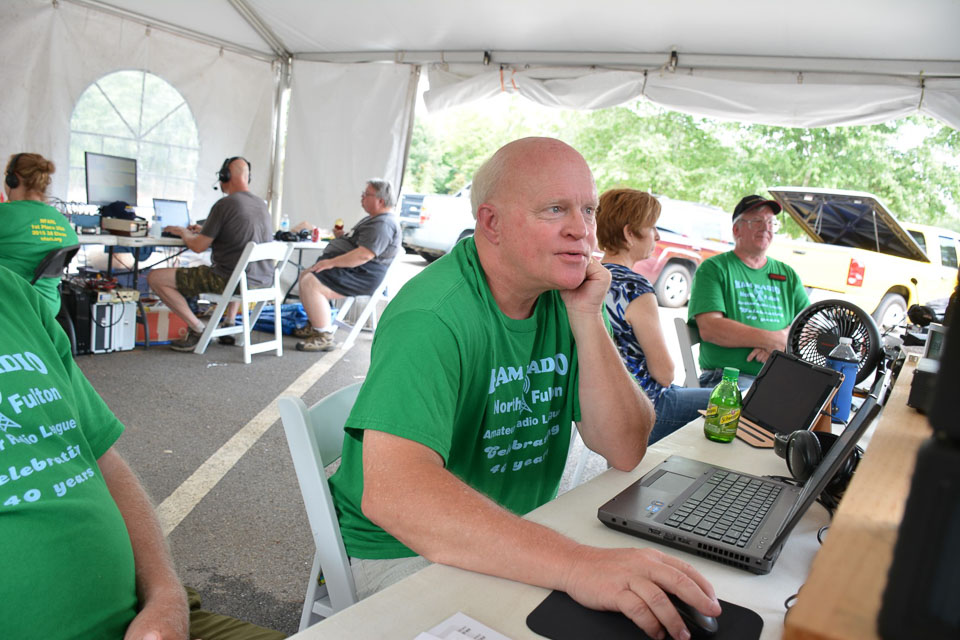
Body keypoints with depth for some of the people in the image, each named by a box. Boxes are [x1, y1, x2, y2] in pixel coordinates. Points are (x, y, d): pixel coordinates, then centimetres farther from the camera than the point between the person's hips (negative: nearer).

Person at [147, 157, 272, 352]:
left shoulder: (224, 204, -12)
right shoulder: (261, 204, 10)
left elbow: (198, 247, -7)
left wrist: (183, 232, 15)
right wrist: (204, 230, 30)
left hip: (230, 280, -8)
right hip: (264, 280, 8)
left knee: (155, 277, 1)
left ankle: (197, 328, 1)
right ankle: (230, 322, 32)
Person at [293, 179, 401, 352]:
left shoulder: (383, 224, -19)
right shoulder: (374, 219, 18)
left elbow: (364, 255, -29)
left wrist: (331, 262, -24)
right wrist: (343, 237, 10)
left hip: (360, 276, -12)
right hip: (349, 269, 12)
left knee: (310, 284, -25)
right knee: (305, 275, 17)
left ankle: (324, 337, -19)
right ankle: (315, 325, 21)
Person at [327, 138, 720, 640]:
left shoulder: (566, 298, -2)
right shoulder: (433, 316, -25)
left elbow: (625, 452, -5)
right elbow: (389, 489, -39)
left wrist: (587, 319, -17)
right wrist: (574, 563, -47)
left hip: (521, 530, 7)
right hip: (405, 550, -6)